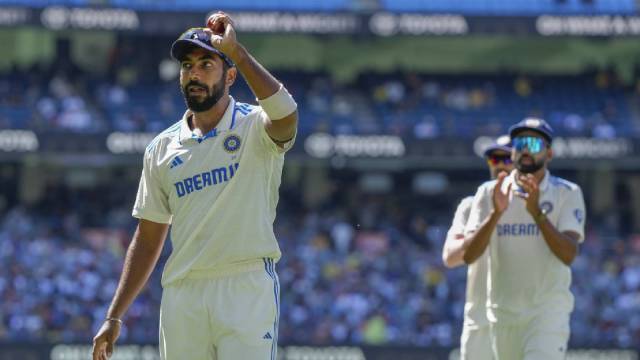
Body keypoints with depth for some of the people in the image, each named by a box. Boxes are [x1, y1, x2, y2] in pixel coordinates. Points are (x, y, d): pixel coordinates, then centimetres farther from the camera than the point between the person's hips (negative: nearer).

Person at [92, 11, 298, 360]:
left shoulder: (255, 127, 2)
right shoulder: (162, 148, 14)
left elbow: (285, 115, -25)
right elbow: (147, 240, 17)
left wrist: (236, 51, -21)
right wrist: (114, 316, 11)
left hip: (247, 290, -4)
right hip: (182, 296, 4)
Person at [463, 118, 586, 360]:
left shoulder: (567, 193, 0)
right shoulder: (489, 193, 6)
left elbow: (568, 254, -15)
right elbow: (469, 255, -6)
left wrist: (536, 212, -27)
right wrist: (496, 213, -21)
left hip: (549, 311, -4)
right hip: (503, 311, 4)